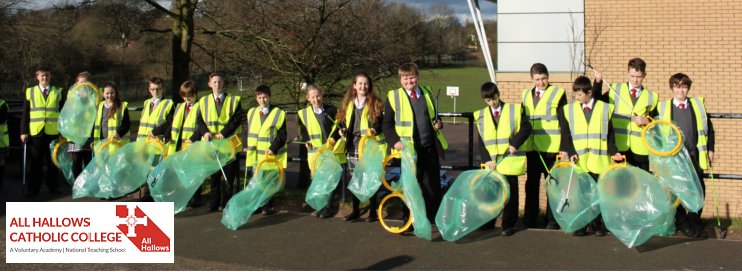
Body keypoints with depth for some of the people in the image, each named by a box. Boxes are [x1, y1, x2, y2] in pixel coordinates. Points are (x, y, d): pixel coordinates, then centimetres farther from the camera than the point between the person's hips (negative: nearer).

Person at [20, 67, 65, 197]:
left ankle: (53, 186, 16)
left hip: (53, 132, 0)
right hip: (35, 132, 0)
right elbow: (25, 113, 6)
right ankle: (33, 188, 11)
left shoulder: (58, 92, 8)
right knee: (36, 162, 4)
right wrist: (24, 131, -2)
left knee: (52, 161, 6)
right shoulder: (30, 92, 8)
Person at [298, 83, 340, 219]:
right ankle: (321, 206, 17)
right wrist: (307, 141, -5)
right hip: (314, 152, 2)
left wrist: (334, 137, -10)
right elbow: (303, 131, 12)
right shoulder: (303, 113, 6)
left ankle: (328, 208, 6)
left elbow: (337, 127, 7)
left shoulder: (331, 110, 2)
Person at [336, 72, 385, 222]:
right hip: (353, 147, 4)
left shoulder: (375, 103, -2)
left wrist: (376, 129, -20)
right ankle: (356, 210, 22)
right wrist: (343, 131, -1)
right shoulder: (348, 104, 10)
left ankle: (373, 211, 13)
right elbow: (344, 123, 18)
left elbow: (383, 123, -1)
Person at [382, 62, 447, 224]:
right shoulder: (393, 97, -3)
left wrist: (438, 124, 1)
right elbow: (387, 124, -3)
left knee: (433, 185, 9)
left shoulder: (427, 93, 10)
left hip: (430, 148, 4)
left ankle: (432, 218, 20)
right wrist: (395, 141, -17)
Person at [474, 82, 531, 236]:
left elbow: (526, 128, -5)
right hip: (491, 163, 3)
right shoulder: (481, 116, 5)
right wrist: (487, 159, -7)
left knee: (510, 193, 4)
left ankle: (508, 225, 12)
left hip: (510, 162, -3)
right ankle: (488, 222, 23)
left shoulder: (514, 110, -1)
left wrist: (515, 144, -15)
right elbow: (481, 141, 4)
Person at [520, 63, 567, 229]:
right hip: (531, 148, 4)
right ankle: (529, 220, 18)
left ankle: (552, 220, 11)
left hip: (551, 148, -4)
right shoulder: (526, 94, 12)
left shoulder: (558, 93, -1)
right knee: (531, 184, 9)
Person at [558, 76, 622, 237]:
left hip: (598, 161, 0)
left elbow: (609, 135, 8)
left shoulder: (605, 109, 8)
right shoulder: (568, 110, 8)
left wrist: (613, 152, -4)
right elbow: (566, 135, 4)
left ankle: (597, 224, 15)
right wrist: (570, 152, -9)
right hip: (578, 160, 0)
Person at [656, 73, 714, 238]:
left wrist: (710, 149, 7)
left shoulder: (698, 105, 9)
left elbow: (709, 129, 13)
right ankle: (682, 223, 17)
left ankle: (695, 222, 14)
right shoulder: (663, 107, 4)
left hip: (694, 155, 1)